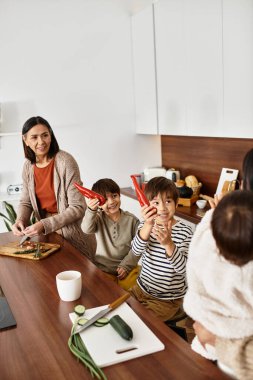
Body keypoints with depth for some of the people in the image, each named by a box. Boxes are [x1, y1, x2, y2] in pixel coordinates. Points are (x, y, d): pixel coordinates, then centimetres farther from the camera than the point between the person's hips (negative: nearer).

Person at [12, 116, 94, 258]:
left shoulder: (65, 161, -21)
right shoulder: (28, 166, -2)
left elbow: (78, 208, -22)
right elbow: (26, 202, 8)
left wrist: (45, 225, -27)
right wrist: (20, 220, -12)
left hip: (72, 235, -5)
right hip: (46, 233, 6)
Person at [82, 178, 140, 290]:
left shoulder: (132, 220, -7)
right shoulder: (98, 217, -7)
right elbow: (87, 229, -29)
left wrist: (126, 265, -10)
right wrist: (91, 210, -46)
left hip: (127, 268, 0)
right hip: (103, 268, 0)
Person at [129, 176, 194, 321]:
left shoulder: (185, 231, -14)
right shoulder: (146, 225, -1)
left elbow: (183, 268, -21)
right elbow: (136, 251, -19)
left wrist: (168, 243, -37)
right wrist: (148, 225, -34)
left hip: (167, 298, -5)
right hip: (142, 288, 5)